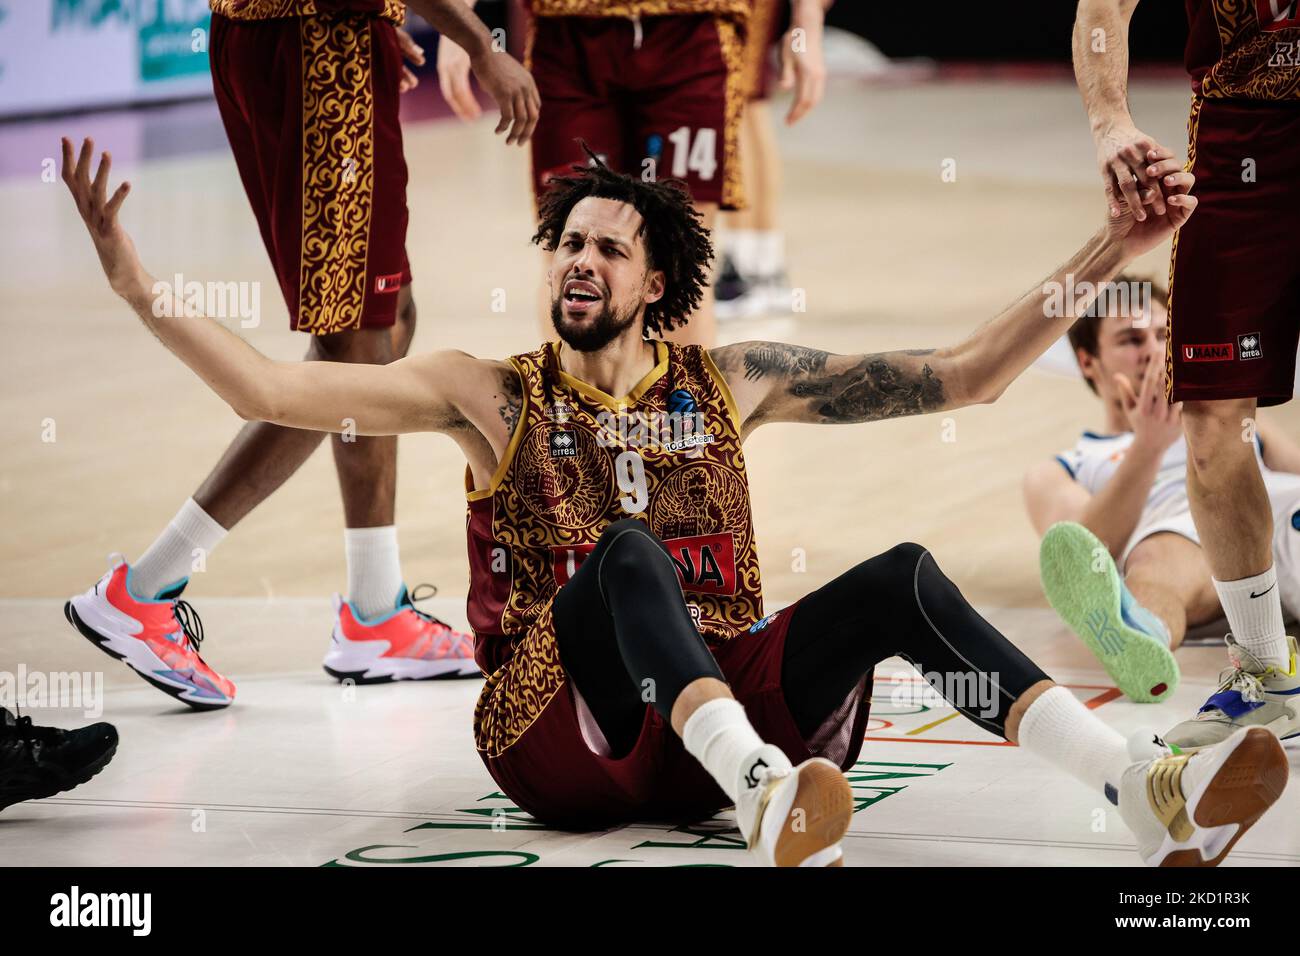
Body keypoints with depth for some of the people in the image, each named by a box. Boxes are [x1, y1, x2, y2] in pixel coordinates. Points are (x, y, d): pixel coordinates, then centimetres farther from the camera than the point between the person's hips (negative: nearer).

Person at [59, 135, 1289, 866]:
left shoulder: (730, 382, 14)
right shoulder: (492, 397, 8)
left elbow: (964, 376, 11)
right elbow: (273, 390, -2)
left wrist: (1103, 262, 3)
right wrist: (132, 279, -12)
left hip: (729, 696, 2)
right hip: (562, 734, -2)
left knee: (901, 578, -21)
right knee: (626, 551, -31)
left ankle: (1149, 793, -41)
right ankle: (764, 794, -59)